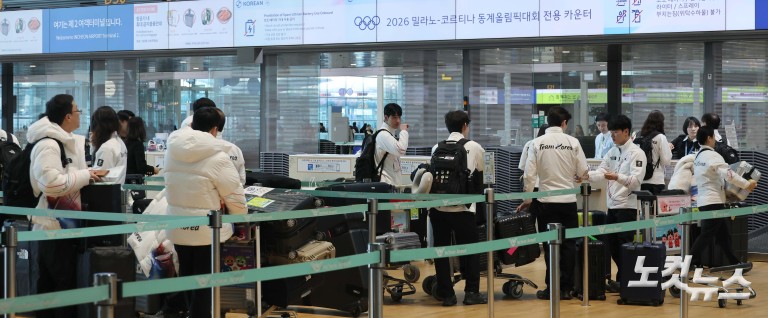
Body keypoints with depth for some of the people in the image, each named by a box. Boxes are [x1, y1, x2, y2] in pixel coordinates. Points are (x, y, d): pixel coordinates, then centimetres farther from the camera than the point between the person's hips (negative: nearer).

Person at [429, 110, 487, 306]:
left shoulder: (436, 148, 5)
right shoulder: (474, 147, 2)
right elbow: (481, 173, 17)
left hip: (438, 206, 2)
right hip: (462, 207, -2)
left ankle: (446, 294, 10)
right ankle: (471, 292, 9)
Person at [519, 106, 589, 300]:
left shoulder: (537, 143, -5)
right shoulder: (572, 142, -5)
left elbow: (529, 174, -5)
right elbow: (583, 172, -2)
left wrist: (527, 199, 7)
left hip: (546, 202, 0)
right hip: (568, 200, 0)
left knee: (550, 245, 6)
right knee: (568, 245, 8)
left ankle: (552, 288, 6)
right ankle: (565, 288, 9)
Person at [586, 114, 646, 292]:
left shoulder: (636, 153, -9)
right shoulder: (612, 152, 14)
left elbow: (636, 180, -19)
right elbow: (601, 172, 8)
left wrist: (617, 177, -34)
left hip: (627, 206, -8)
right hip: (612, 204, 8)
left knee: (624, 246, -3)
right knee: (611, 245, 11)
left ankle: (623, 280, 5)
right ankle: (624, 278, 23)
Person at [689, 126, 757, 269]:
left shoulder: (699, 156, 13)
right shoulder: (712, 156, -16)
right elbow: (728, 174, -22)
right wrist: (747, 185, -14)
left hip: (703, 200, 9)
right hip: (713, 201, -9)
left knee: (723, 234, 12)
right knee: (707, 234, -6)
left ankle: (734, 262, 16)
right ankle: (690, 261, -6)